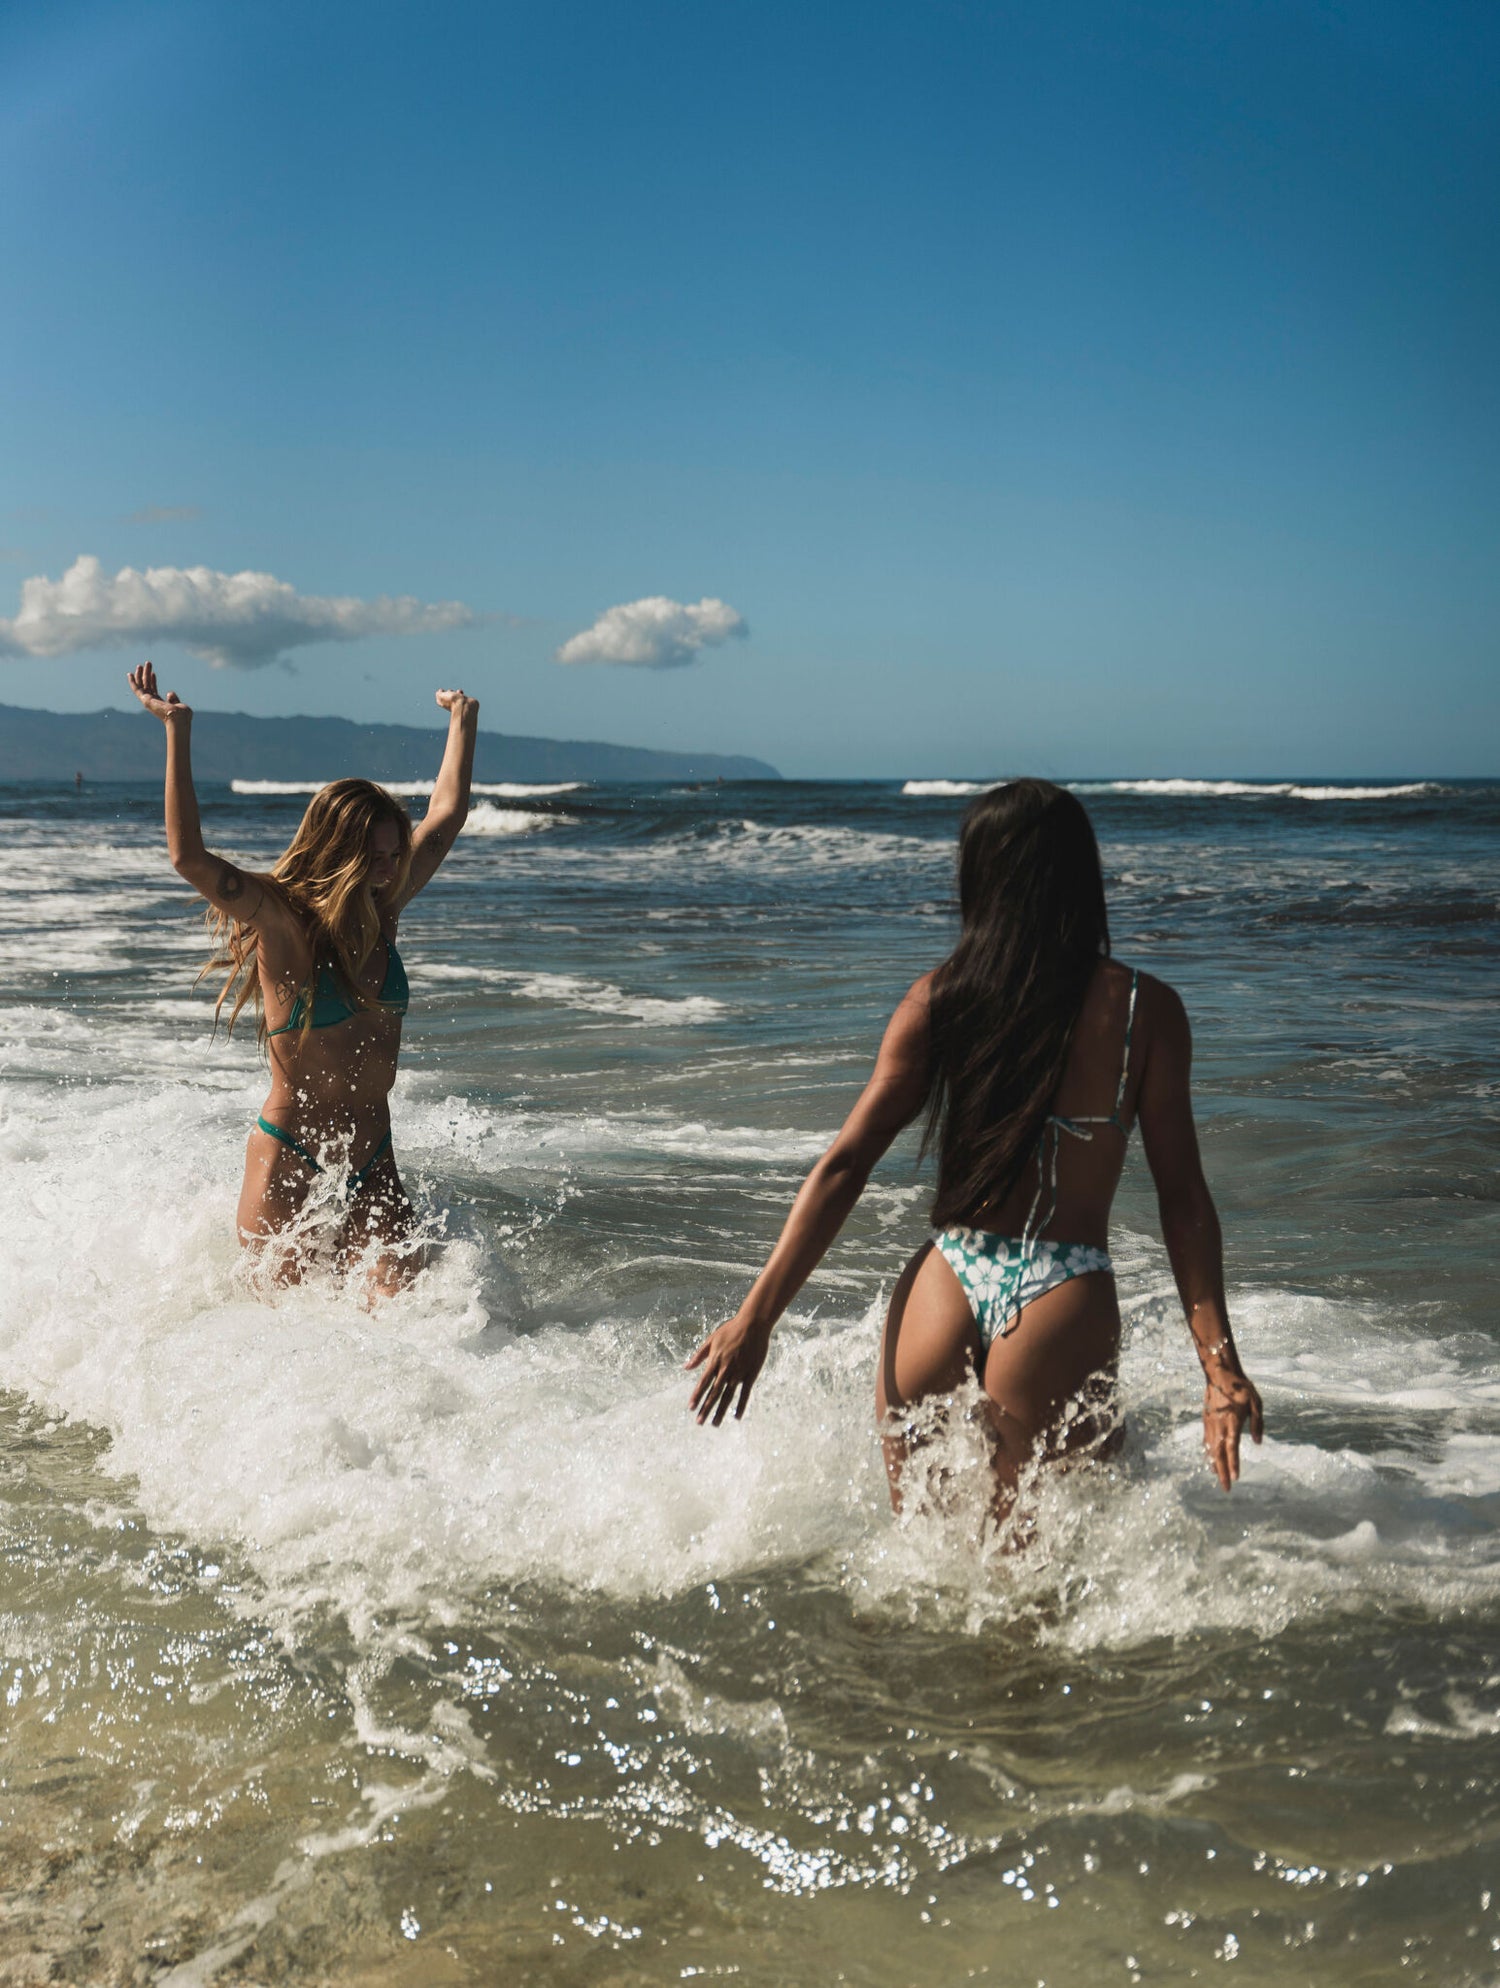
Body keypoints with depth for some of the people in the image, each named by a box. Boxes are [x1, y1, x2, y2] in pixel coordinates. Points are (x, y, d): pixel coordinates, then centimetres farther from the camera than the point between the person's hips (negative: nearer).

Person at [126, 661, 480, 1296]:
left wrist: (462, 719, 21)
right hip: (287, 1146, -5)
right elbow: (189, 858, -28)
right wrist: (177, 731, -30)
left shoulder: (382, 911, 4)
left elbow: (447, 814, 14)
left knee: (401, 1276, -12)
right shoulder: (282, 919, -13)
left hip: (371, 1148, 5)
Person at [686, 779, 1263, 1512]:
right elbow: (1181, 1195, -3)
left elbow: (845, 1164, 1)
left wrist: (756, 1318, 4)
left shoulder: (939, 998, 3)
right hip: (1062, 1304, -2)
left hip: (944, 1285, 2)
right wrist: (1220, 1364, 0)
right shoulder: (1146, 1009, 0)